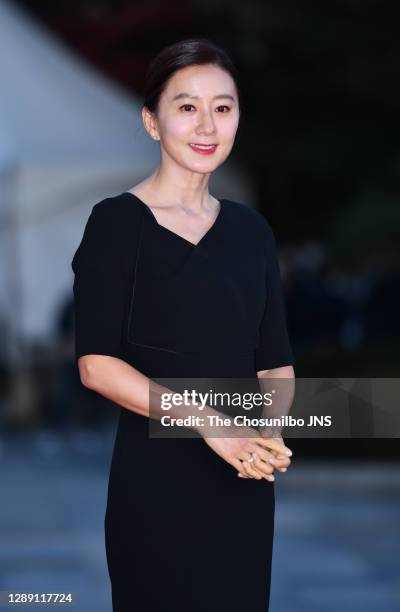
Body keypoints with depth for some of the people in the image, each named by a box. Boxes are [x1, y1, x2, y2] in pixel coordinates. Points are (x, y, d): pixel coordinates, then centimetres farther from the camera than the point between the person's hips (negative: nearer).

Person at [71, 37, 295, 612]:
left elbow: (275, 359, 10)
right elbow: (97, 364, -12)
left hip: (245, 483, 5)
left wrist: (267, 433, -11)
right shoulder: (117, 222, -5)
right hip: (155, 479, -5)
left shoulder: (250, 230, 10)